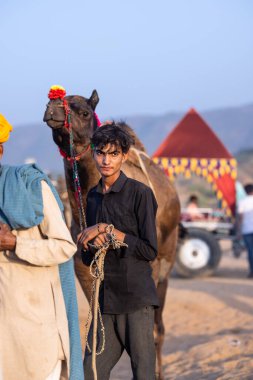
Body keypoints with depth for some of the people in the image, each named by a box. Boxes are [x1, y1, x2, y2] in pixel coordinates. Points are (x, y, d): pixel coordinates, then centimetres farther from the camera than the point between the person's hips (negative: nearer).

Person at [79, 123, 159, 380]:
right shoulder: (93, 197, 14)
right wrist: (95, 242, -6)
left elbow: (150, 250, -9)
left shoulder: (140, 193, -5)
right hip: (105, 300, 6)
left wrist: (107, 229, -11)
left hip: (136, 299, -6)